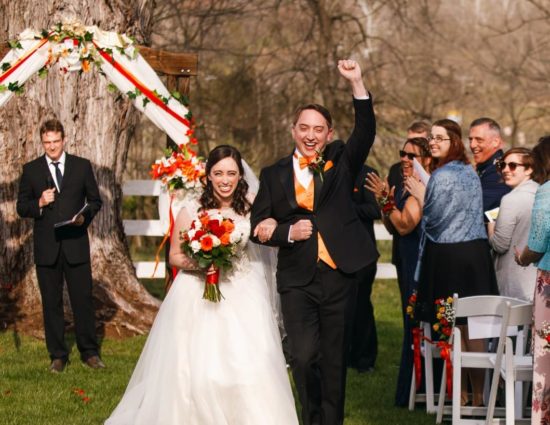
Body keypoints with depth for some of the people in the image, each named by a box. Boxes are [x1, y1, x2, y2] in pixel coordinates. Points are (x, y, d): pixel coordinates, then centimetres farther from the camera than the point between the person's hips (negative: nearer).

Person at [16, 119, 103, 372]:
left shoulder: (82, 166, 6)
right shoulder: (31, 170, 5)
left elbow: (95, 200, 10)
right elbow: (21, 207, 6)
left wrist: (85, 216, -9)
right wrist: (39, 204, -14)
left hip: (76, 245, 0)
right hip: (46, 248, 0)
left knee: (83, 301, 2)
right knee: (51, 304, 5)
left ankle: (89, 353, 13)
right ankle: (58, 356, 13)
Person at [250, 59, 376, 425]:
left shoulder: (341, 162, 8)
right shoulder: (274, 175, 9)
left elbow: (366, 132, -8)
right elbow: (258, 226, 8)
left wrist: (357, 84, -18)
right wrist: (288, 232, -11)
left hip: (339, 275, 0)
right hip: (298, 280, 0)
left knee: (334, 360, 6)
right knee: (304, 357, -11)